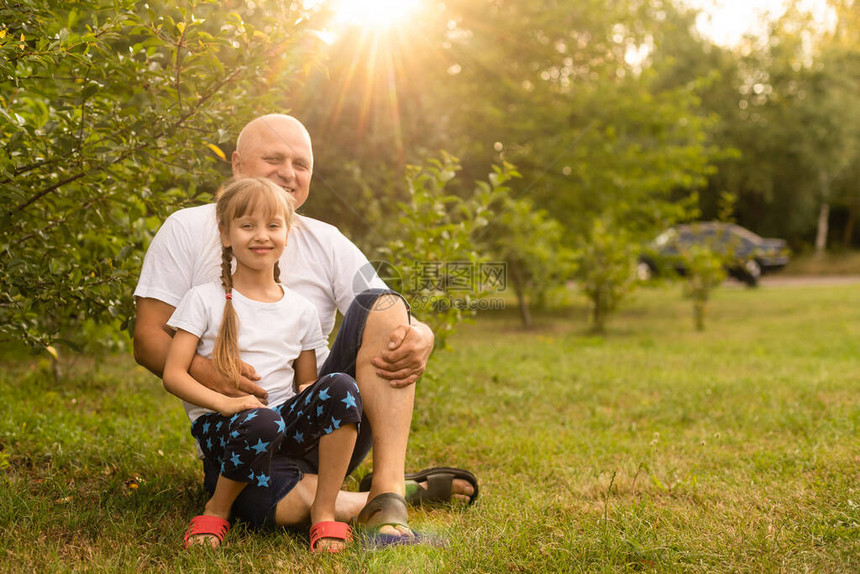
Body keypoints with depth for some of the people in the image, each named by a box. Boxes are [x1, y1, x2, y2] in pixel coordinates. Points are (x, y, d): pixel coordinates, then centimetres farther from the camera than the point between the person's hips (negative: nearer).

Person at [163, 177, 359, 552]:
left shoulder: (300, 310, 12)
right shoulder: (204, 300, 2)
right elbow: (173, 374, -4)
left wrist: (317, 403, -9)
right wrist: (225, 402, -21)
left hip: (284, 414, 3)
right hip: (220, 424, -3)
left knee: (342, 387, -26)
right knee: (261, 423, -39)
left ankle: (324, 511, -17)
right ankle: (216, 510, -9)